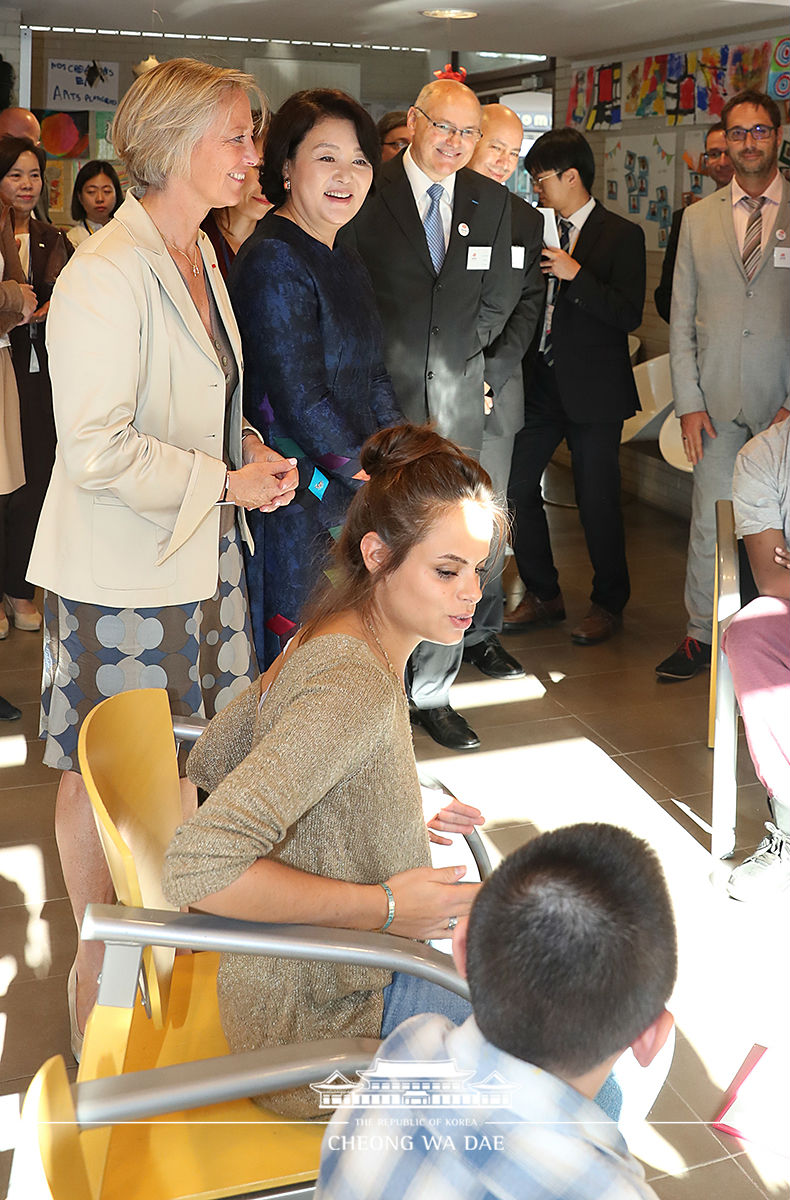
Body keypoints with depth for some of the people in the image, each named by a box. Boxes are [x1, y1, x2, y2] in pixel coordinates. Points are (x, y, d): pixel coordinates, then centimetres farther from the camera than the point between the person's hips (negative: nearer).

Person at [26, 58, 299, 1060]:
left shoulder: (199, 254, 10)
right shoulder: (105, 275, -21)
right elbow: (97, 451, -24)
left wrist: (243, 447, 4)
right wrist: (226, 481, -16)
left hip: (197, 553, 8)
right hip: (119, 572, -8)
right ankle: (98, 968, 26)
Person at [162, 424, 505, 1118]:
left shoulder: (329, 640, -2)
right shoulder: (354, 687, -30)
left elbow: (211, 761, 9)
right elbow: (198, 871, -37)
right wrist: (384, 905, -28)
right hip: (314, 1024, -9)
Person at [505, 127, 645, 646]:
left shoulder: (622, 235, -6)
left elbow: (629, 315, -15)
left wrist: (576, 274, -21)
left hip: (593, 389, -6)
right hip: (541, 383, 6)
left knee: (598, 501, 1)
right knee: (517, 486, 4)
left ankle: (609, 604, 19)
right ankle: (544, 594, 21)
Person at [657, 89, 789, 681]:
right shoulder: (699, 218, 11)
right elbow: (682, 319, 10)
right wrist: (688, 402, 2)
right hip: (718, 402, 2)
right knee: (710, 524, 5)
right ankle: (701, 638, 18)